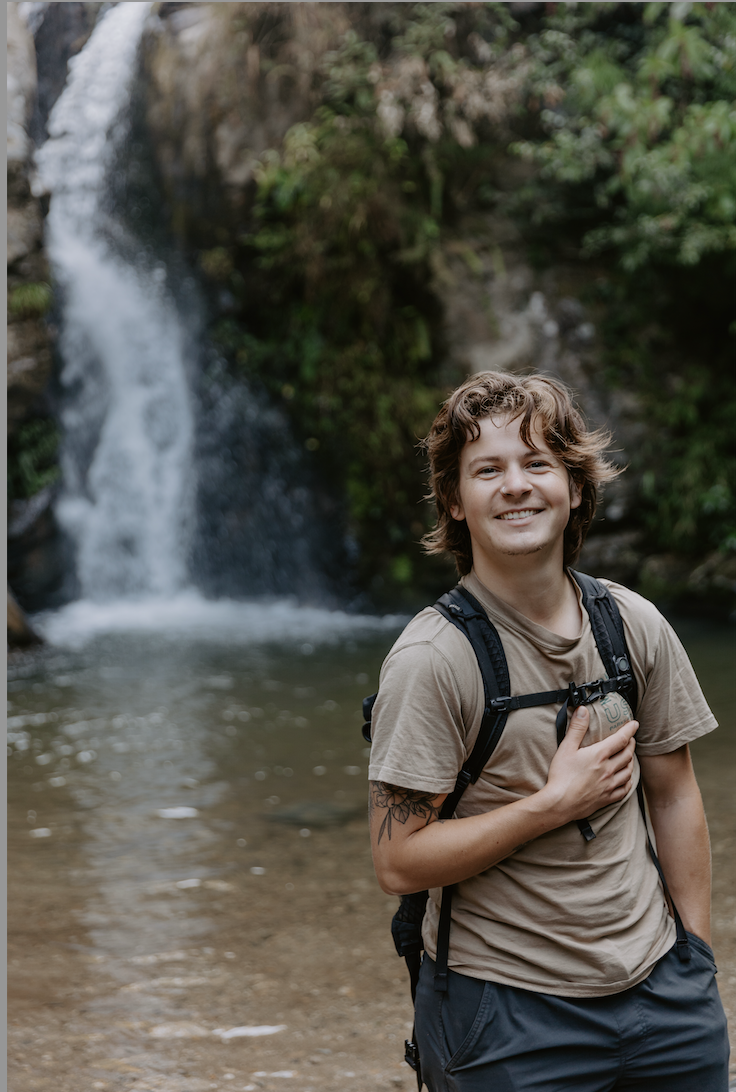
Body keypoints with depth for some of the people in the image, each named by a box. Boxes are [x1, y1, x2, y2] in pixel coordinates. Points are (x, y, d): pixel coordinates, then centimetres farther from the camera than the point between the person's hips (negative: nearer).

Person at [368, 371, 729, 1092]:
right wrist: (558, 801, -18)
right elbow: (399, 864, -16)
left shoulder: (636, 625, 0)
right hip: (504, 1011, -4)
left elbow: (673, 795, 10)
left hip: (657, 986, 5)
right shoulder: (431, 658, -15)